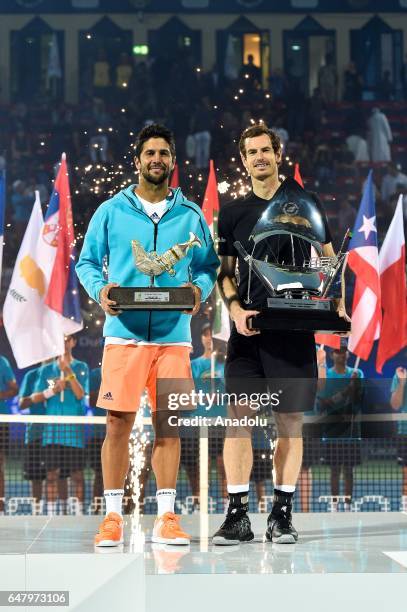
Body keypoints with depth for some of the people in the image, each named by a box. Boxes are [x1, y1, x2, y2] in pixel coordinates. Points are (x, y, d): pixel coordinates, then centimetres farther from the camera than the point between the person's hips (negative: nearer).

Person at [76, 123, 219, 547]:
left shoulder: (191, 216, 10)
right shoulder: (111, 211, 6)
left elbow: (208, 266, 13)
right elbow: (86, 262, 9)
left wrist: (199, 289, -8)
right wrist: (99, 289, -11)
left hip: (174, 334, 2)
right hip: (124, 332, -1)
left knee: (168, 425, 3)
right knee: (118, 423, -3)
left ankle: (165, 517, 9)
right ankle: (113, 516, 6)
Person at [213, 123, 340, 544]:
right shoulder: (232, 213, 10)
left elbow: (329, 260, 11)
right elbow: (225, 272, 10)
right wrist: (235, 309, -8)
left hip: (294, 328, -1)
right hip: (247, 329, 1)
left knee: (290, 421, 2)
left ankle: (282, 514, 9)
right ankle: (238, 516, -2)